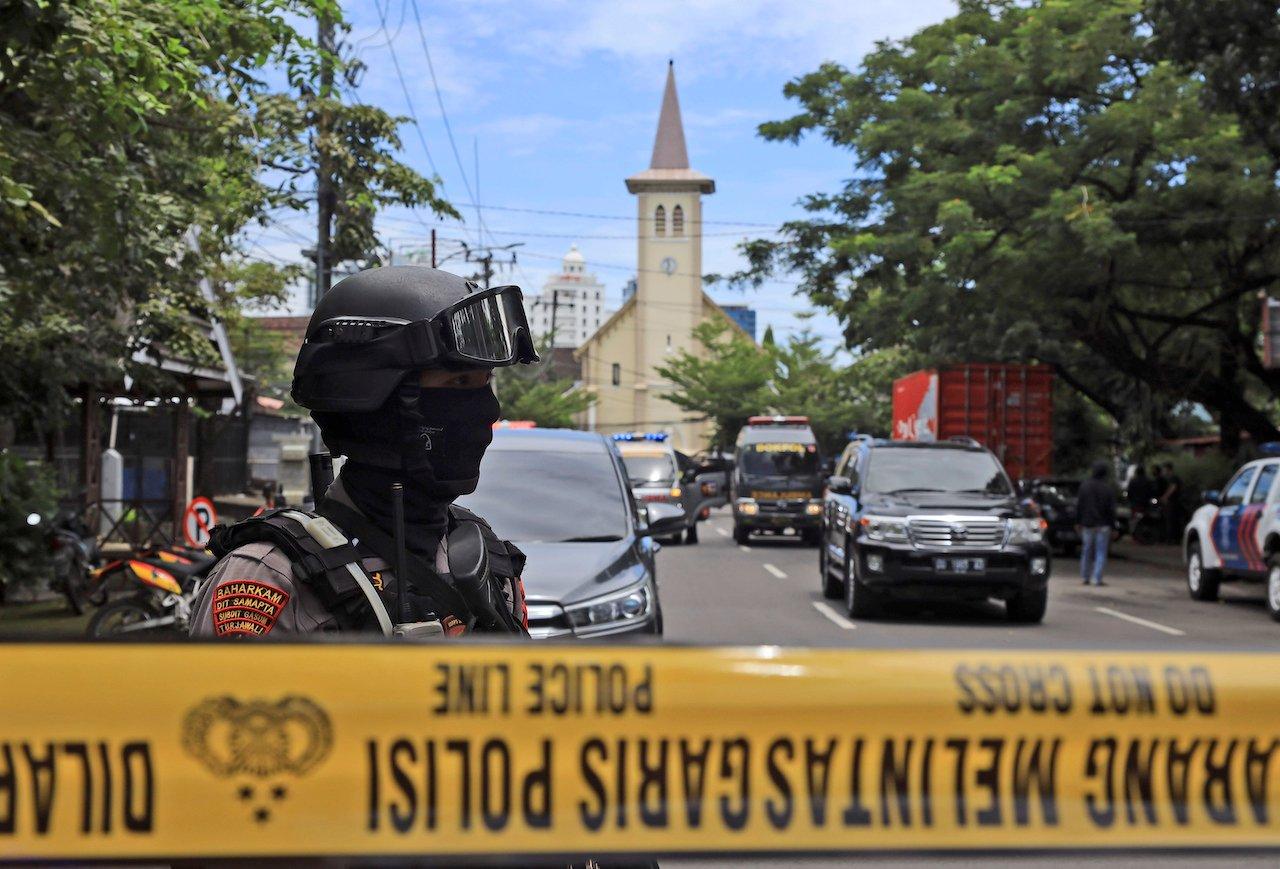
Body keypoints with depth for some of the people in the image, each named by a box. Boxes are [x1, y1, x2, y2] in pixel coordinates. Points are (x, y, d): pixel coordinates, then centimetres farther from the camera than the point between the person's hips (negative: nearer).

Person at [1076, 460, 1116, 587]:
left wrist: (1078, 522, 9)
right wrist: (1112, 525, -1)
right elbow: (1111, 509, -7)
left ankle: (1085, 577, 16)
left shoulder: (1084, 486, -2)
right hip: (1103, 524, -3)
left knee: (1086, 551, 11)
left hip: (1087, 524, 3)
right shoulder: (1107, 488, -9)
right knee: (1101, 552, 1)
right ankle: (1097, 579, -5)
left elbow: (1079, 505, 1)